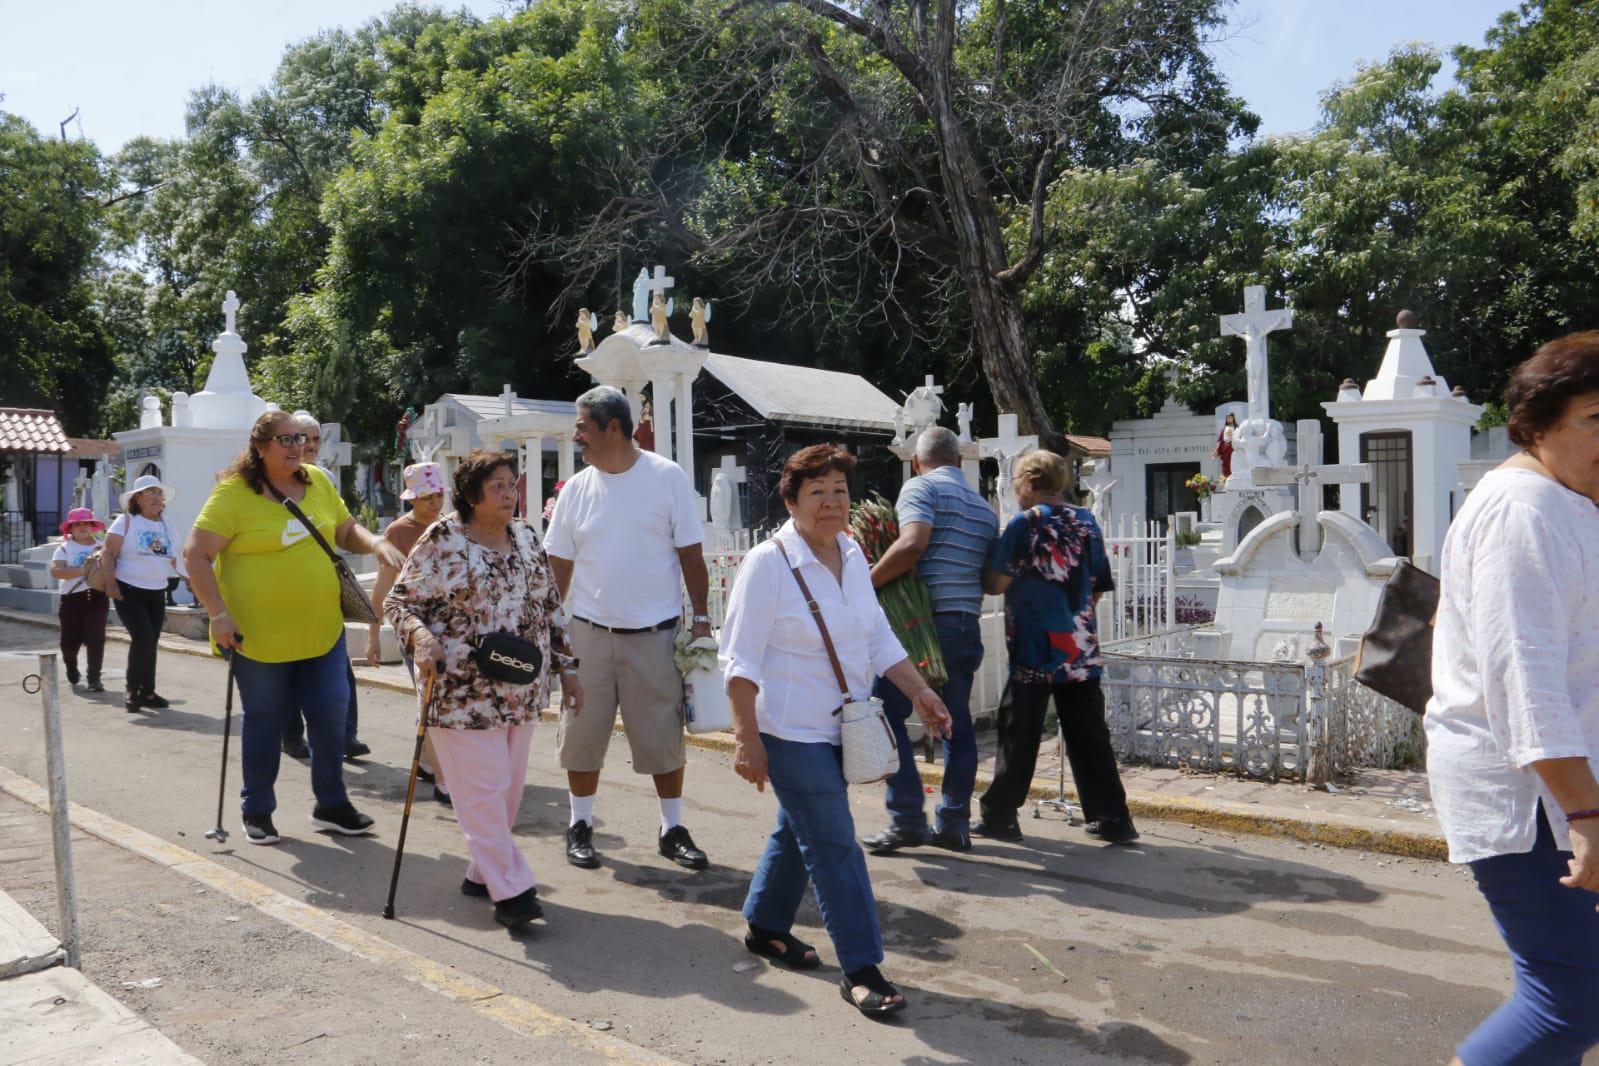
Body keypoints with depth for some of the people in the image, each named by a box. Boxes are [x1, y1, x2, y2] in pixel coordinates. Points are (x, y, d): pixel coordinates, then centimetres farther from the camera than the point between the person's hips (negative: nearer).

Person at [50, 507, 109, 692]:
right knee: (70, 639, 7)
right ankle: (71, 667, 39)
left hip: (97, 596, 0)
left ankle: (94, 678, -5)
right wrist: (83, 570, -22)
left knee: (95, 638, -8)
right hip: (72, 598, 0)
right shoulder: (65, 548, 2)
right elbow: (55, 571, -12)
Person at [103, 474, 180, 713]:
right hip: (129, 591, -6)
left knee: (151, 642, 8)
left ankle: (148, 692, 17)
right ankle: (132, 691, -2)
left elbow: (173, 558, 17)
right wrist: (110, 582, -18)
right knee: (142, 637, -16)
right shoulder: (126, 521, -5)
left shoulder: (165, 526, 12)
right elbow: (108, 554, -9)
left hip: (157, 593, 6)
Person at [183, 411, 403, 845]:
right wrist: (218, 615, -20)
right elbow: (196, 555, -13)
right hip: (259, 637, -4)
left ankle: (331, 804, 24)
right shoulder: (233, 494, -12)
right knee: (265, 722, 10)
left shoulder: (317, 482, 5)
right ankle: (257, 811, 27)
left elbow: (346, 531, 15)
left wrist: (376, 543, -6)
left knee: (330, 717, 8)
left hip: (322, 630, 5)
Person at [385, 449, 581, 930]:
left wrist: (567, 667, 13)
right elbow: (399, 600, -5)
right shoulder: (443, 540, -8)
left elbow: (550, 606, 15)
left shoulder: (525, 536, 9)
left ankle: (484, 871, 29)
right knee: (483, 789, -4)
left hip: (521, 691, 6)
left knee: (510, 787, 13)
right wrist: (420, 636, -26)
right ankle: (511, 889, 2)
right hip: (462, 692, -6)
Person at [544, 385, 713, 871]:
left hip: (654, 632, -2)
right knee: (583, 733, 8)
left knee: (664, 735, 6)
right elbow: (559, 565, 8)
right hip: (588, 632, 2)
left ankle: (672, 829, 21)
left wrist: (701, 618, -4)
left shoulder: (668, 477, -4)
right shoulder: (576, 489, 4)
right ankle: (580, 826, 26)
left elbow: (691, 555, -2)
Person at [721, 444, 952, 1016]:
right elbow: (741, 659, -17)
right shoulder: (768, 562, -16)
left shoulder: (851, 555, 6)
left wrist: (920, 692, 7)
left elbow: (878, 635, 14)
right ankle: (860, 969, 5)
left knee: (799, 830, 20)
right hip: (791, 732, -7)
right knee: (834, 845, -5)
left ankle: (765, 926, 39)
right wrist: (747, 740, -20)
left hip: (840, 728, 7)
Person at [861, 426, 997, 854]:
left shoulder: (920, 487, -3)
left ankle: (907, 819, -3)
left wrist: (867, 583, -16)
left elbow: (913, 544, -21)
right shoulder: (984, 506, 19)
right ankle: (954, 823, 16)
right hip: (967, 626, 7)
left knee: (888, 713, 0)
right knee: (956, 723, 12)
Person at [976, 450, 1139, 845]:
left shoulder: (1025, 523, -8)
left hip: (1035, 651, -5)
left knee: (1019, 737, 4)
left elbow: (997, 583, -10)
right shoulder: (1086, 523, 8)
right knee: (1089, 738, 9)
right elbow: (1099, 588, 13)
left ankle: (999, 816, 11)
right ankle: (1112, 819, 10)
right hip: (1082, 649, 5)